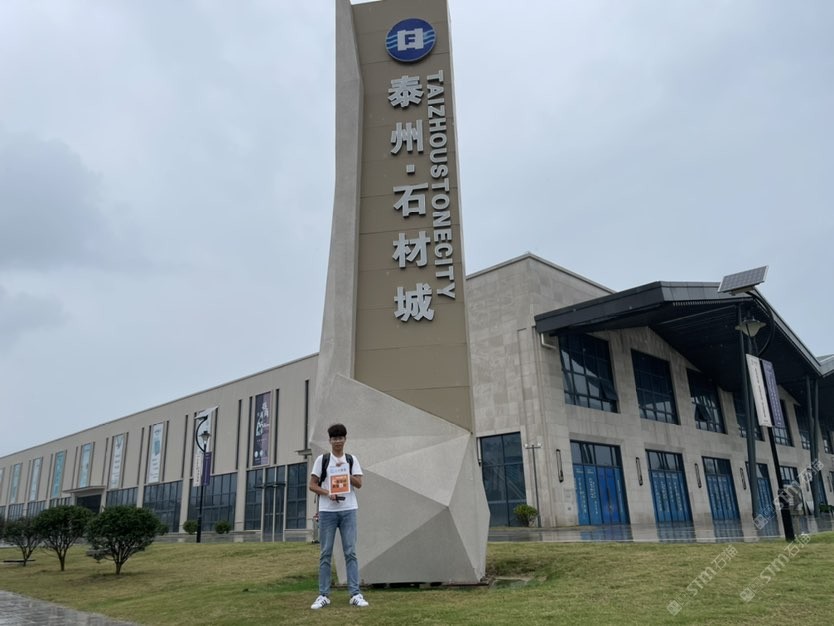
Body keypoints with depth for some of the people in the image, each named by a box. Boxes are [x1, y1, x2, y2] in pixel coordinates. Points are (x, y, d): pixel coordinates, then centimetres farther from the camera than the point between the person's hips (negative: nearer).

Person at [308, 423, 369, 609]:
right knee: (325, 553, 3)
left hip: (348, 510, 1)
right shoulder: (322, 459, 3)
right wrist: (328, 493, -13)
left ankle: (355, 594, 3)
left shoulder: (352, 460, 9)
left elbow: (359, 484, 3)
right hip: (327, 511, -1)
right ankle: (323, 595, 9)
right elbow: (312, 485, 2)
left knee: (350, 552, 0)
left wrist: (346, 472, -10)